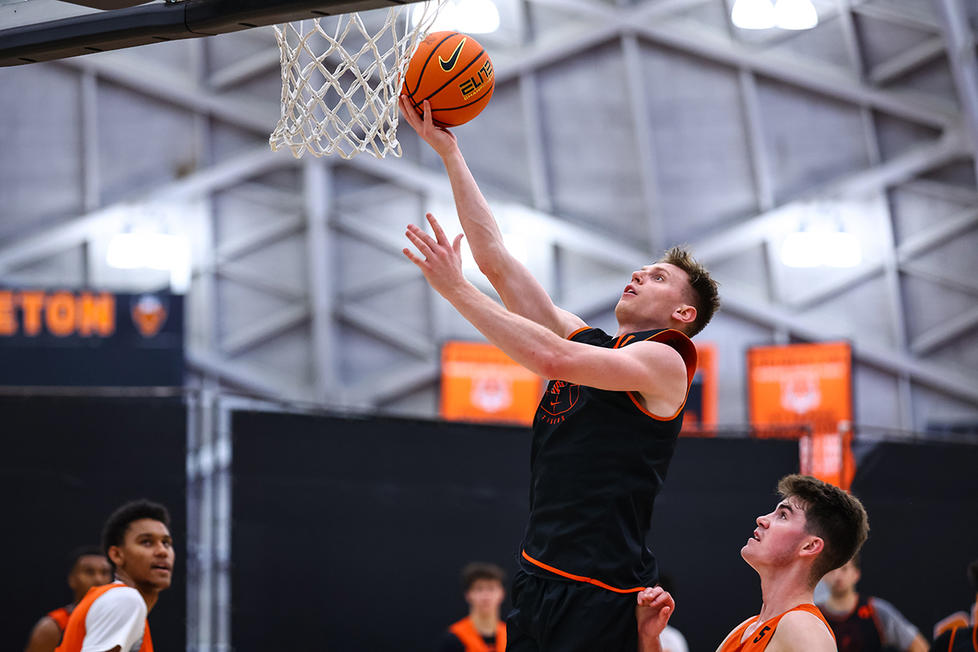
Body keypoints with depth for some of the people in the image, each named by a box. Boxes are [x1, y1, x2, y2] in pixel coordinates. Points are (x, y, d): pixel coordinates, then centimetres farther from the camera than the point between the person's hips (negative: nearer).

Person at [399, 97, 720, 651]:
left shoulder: (664, 361, -3)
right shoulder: (585, 340, 18)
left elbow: (552, 358, -19)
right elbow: (496, 257, 16)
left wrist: (455, 288, -16)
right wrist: (448, 152, 13)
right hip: (540, 579, 7)